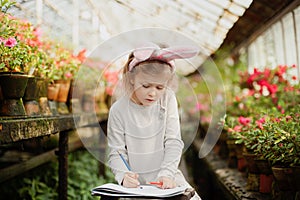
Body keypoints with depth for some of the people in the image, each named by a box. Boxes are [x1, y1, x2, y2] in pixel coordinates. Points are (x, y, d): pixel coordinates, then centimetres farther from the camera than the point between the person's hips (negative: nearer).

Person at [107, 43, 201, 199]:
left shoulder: (168, 99, -3)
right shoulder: (118, 110, -9)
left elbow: (174, 142, -5)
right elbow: (116, 153, -6)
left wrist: (167, 173, -17)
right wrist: (124, 175, -25)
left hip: (166, 179, 1)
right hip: (135, 183, -1)